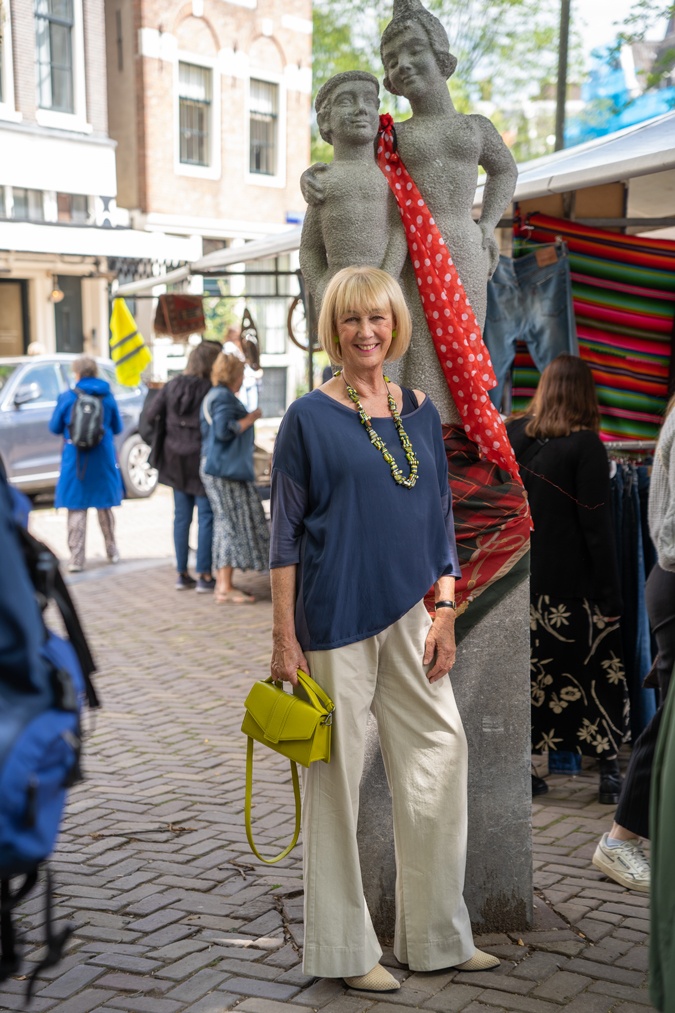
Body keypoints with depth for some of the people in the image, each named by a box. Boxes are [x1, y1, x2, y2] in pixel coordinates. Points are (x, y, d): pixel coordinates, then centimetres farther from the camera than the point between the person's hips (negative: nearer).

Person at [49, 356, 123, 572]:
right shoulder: (107, 397, -1)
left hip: (75, 461, -2)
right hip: (103, 460, 2)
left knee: (76, 508, 0)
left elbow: (54, 428, 2)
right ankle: (112, 551, 28)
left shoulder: (67, 398, -7)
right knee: (105, 505, 17)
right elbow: (117, 428, 9)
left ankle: (76, 559, -6)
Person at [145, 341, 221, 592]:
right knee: (206, 517, 2)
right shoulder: (211, 391, -14)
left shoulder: (172, 386, 2)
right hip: (201, 459, -5)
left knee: (181, 515, 12)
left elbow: (152, 415, 1)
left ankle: (182, 573, 17)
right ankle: (204, 575, 3)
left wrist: (169, 435, 12)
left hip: (176, 459, 5)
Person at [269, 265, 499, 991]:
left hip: (409, 613, 5)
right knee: (336, 776, 3)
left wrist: (445, 615, 4)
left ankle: (436, 937, 22)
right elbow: (285, 535, -5)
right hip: (334, 618, -5)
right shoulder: (308, 419, -4)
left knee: (440, 759, 7)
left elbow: (440, 523, 13)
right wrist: (284, 638, -10)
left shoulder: (420, 413, 10)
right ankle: (344, 950, 17)